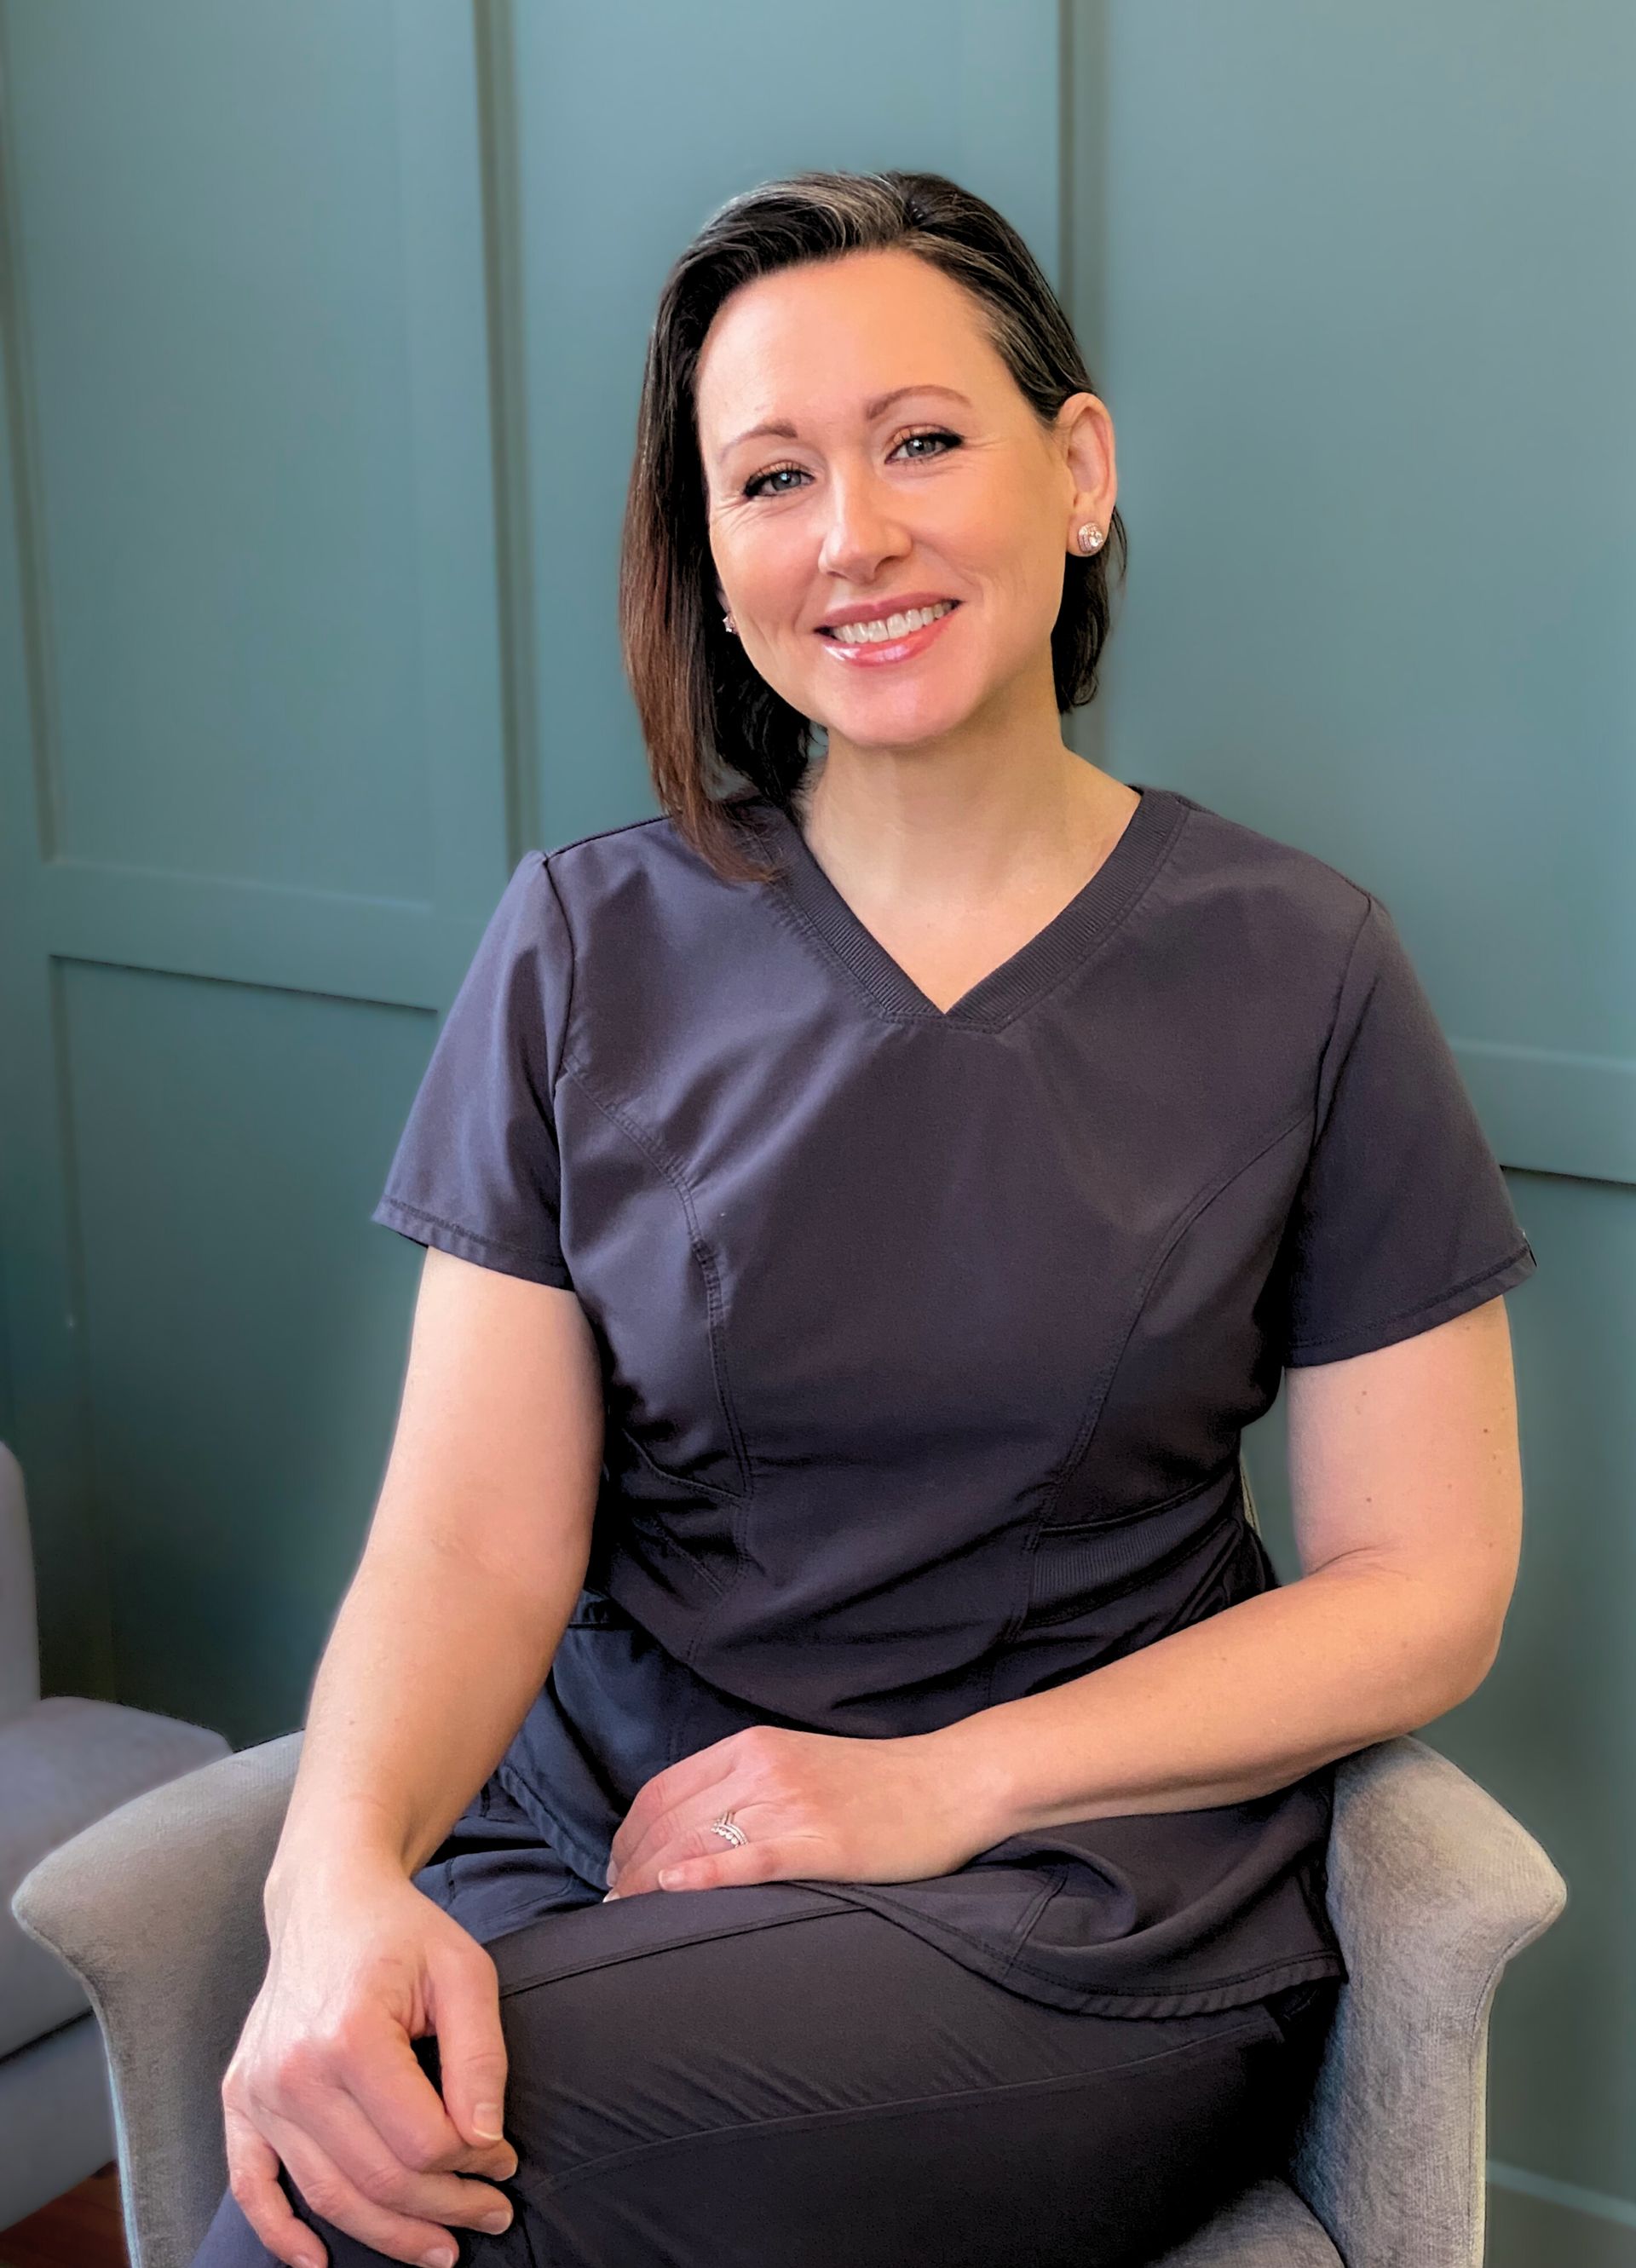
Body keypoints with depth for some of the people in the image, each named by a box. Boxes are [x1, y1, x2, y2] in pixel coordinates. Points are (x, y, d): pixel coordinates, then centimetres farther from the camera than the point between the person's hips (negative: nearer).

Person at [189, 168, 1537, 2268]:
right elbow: (475, 1540, -2)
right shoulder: (586, 951, 4)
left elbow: (1424, 1585, 0)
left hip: (1091, 1898, -2)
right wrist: (343, 1873, -23)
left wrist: (946, 1784, -11)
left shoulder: (1296, 971, -1)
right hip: (611, 1838, 2)